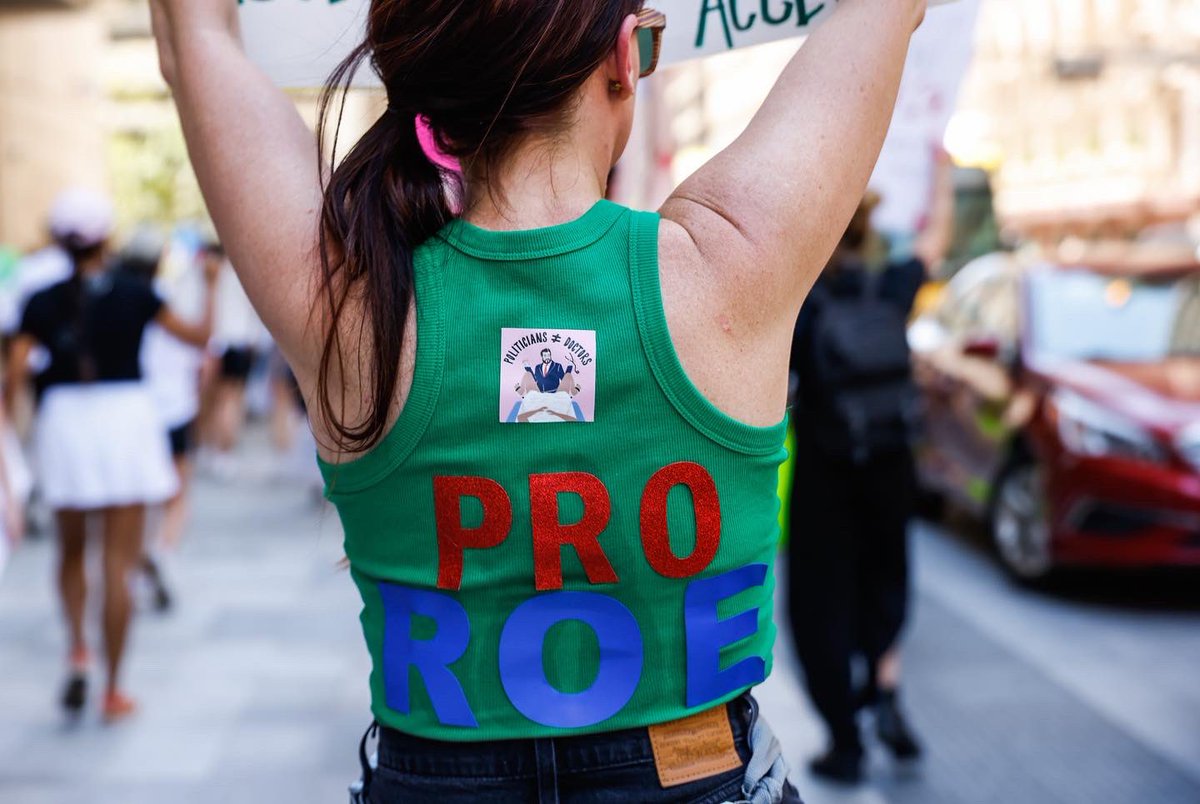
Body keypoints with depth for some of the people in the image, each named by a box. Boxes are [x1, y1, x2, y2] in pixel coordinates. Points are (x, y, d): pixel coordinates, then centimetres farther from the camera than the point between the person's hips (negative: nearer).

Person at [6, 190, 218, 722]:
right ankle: (113, 692, 8)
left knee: (71, 551, 22)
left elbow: (15, 374, -8)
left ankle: (78, 651, 3)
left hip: (64, 422, 2)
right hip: (124, 419, -1)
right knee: (118, 563, 3)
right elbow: (199, 335, 3)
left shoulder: (42, 303, -2)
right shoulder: (134, 295, -5)